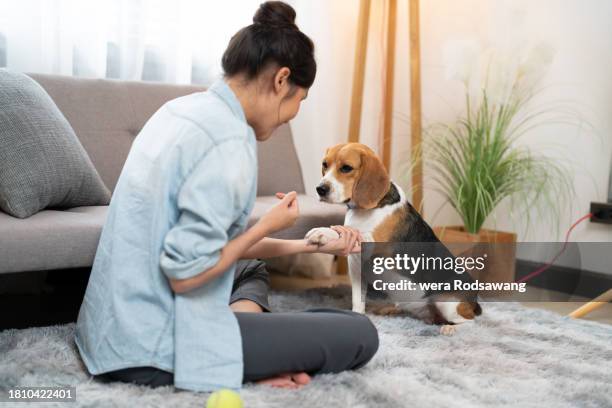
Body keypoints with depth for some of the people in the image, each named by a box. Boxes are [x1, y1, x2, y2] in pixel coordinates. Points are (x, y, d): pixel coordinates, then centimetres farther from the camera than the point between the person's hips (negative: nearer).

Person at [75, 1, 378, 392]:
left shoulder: (185, 109, 9)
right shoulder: (230, 139, -19)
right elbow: (185, 272, -22)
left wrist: (309, 244, 18)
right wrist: (268, 225, -7)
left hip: (122, 327, 9)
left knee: (252, 269, 34)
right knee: (359, 334, -3)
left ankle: (249, 359, 8)